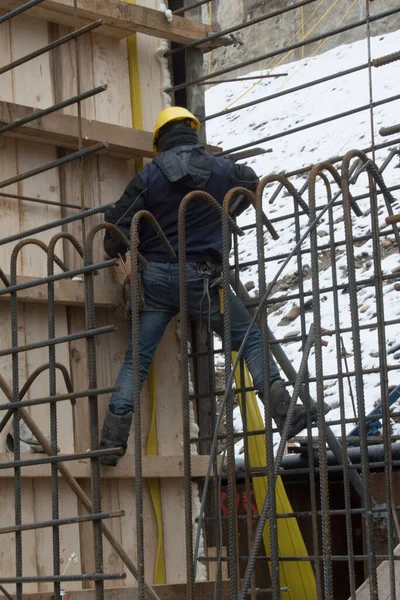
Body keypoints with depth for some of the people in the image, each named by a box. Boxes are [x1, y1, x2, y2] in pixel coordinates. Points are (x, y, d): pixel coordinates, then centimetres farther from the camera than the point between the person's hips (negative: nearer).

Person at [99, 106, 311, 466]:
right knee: (251, 339, 12)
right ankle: (286, 414, 4)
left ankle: (112, 440, 1)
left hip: (155, 277, 1)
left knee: (137, 358, 7)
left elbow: (119, 223, -5)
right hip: (202, 276, -1)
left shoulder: (149, 176, -3)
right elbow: (253, 183, 25)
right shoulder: (223, 170, 2)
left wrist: (112, 254, 17)